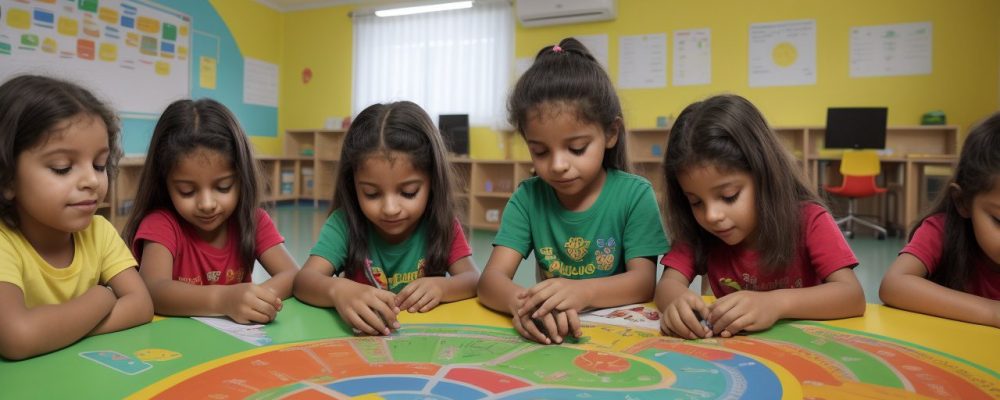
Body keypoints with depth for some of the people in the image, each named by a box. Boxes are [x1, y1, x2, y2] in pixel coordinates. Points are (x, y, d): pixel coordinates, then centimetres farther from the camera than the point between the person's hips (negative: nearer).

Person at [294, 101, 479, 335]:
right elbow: (304, 279, -21)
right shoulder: (344, 223, -11)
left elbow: (474, 280, -11)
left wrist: (440, 286, -31)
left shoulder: (442, 224, -7)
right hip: (361, 338, -1)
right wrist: (338, 290, -43)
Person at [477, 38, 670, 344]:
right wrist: (523, 303, -34)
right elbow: (491, 280, -11)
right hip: (549, 337, 2)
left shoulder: (634, 195, -7)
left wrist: (581, 291, -32)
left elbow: (644, 281, -11)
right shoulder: (528, 197, -3)